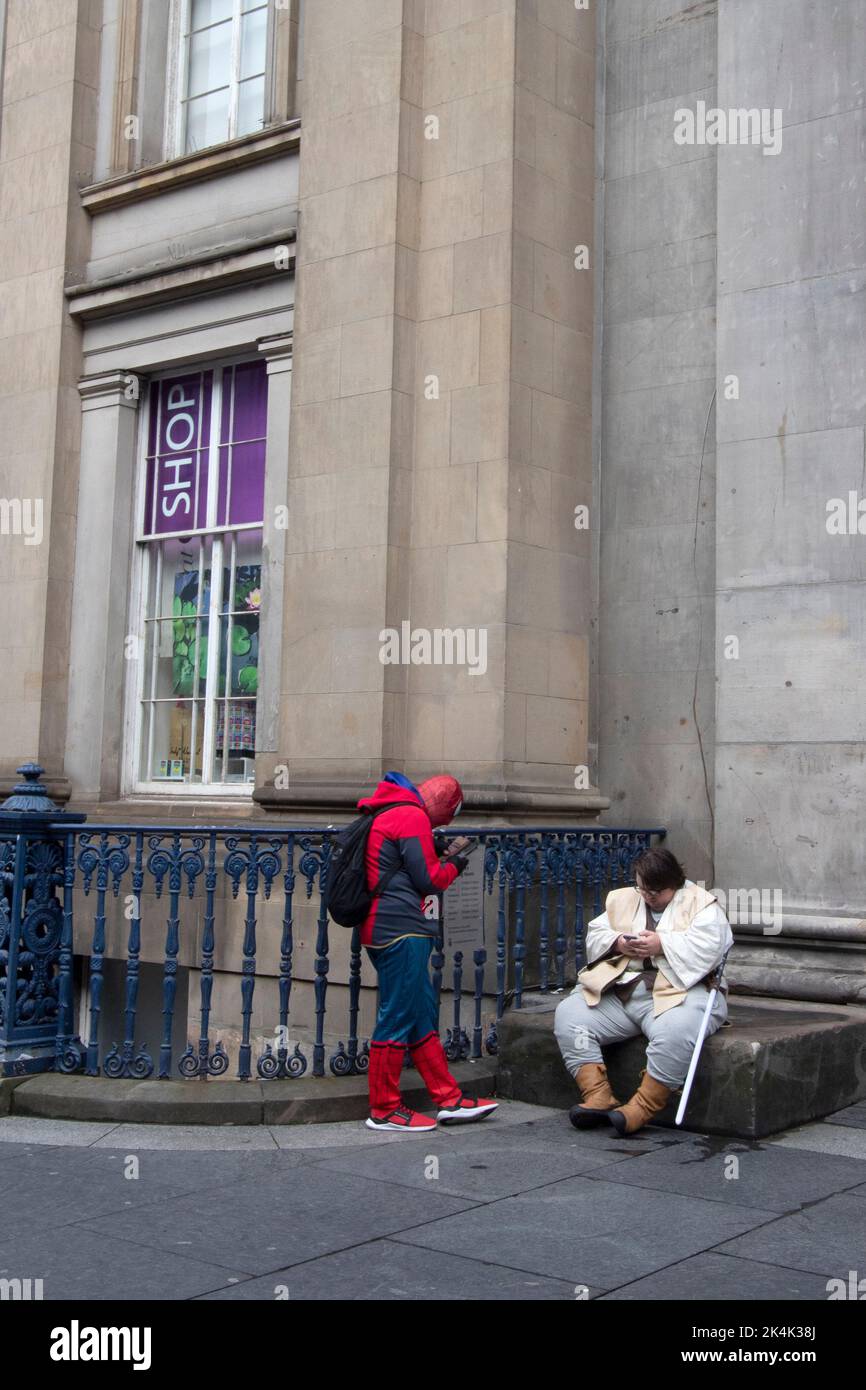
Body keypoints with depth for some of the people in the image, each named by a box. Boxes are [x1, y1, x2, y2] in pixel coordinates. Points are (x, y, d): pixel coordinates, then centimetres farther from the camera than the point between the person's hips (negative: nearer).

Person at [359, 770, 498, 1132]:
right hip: (401, 929, -11)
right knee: (398, 1017, -4)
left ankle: (449, 1100, 19)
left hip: (381, 928, 11)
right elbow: (427, 879, -11)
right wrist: (453, 867, 7)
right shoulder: (412, 816, -11)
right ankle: (384, 1110, 2)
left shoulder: (386, 813, 21)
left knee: (423, 1013, 13)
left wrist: (441, 860, 16)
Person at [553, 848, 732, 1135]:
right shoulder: (622, 900, 21)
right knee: (568, 1015, -16)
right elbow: (594, 936, 15)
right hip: (618, 990, 5)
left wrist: (662, 944, -16)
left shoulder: (701, 904, 6)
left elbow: (706, 947, -10)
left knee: (675, 1031, -38)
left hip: (676, 991, -5)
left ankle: (642, 1108, -25)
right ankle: (598, 1097, -20)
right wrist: (619, 943, -5)